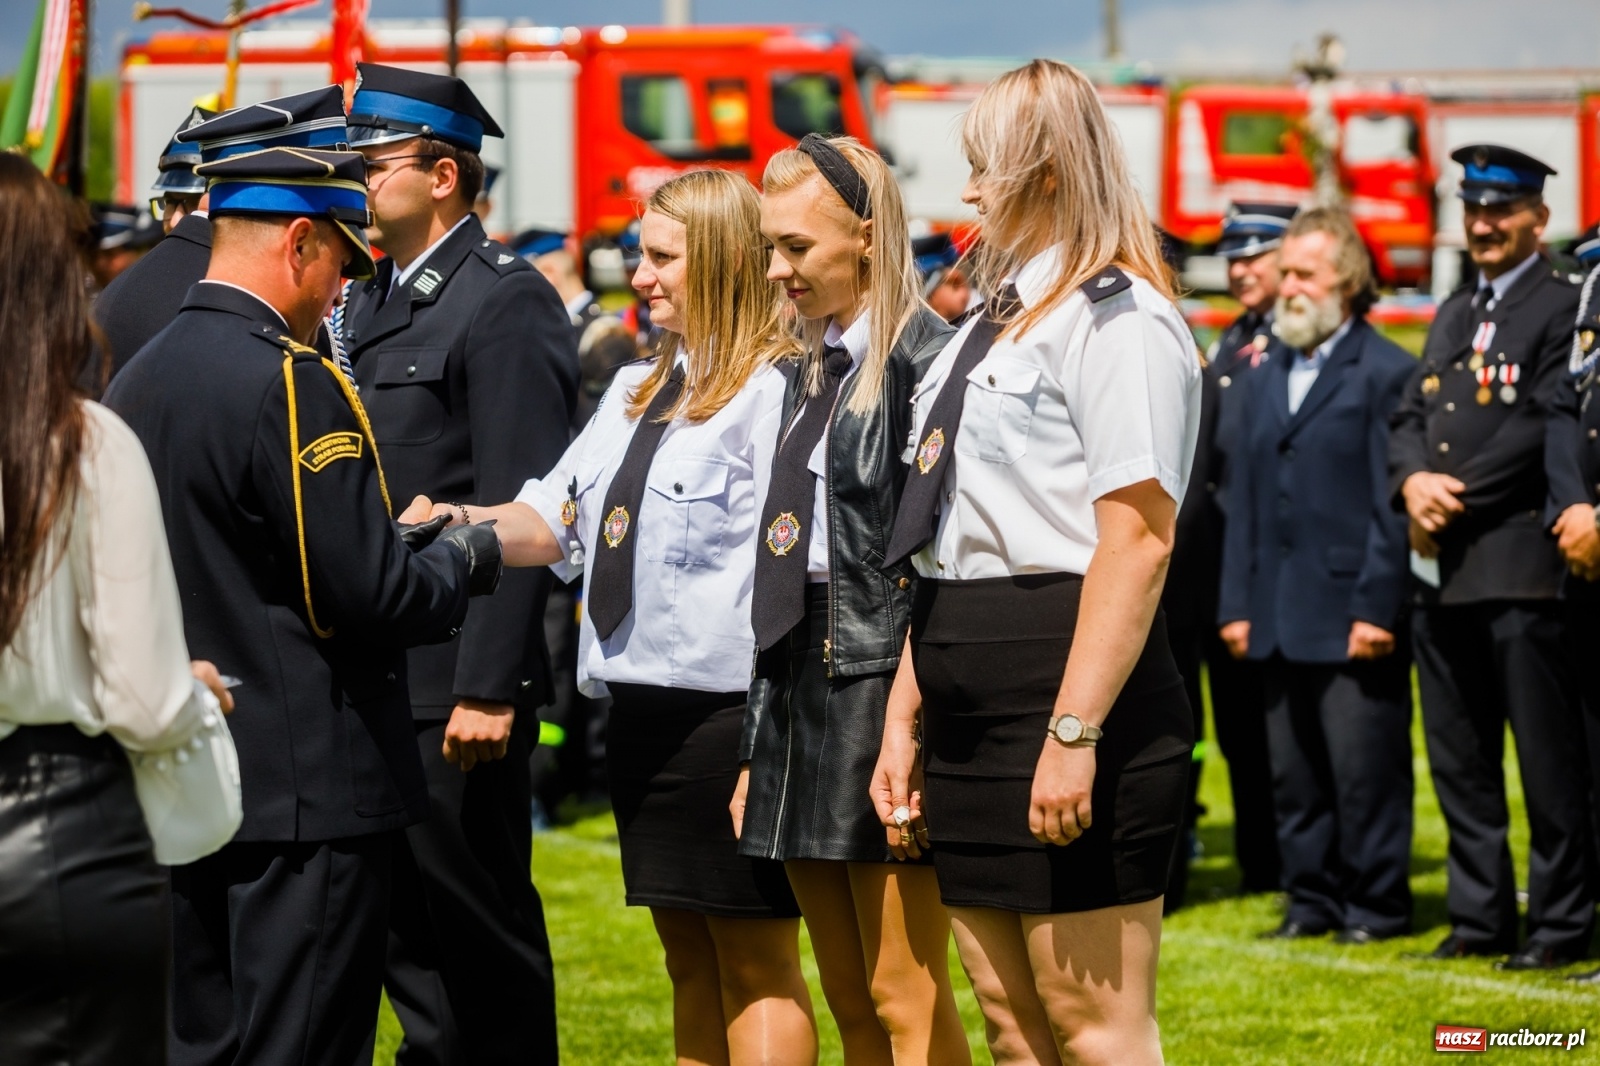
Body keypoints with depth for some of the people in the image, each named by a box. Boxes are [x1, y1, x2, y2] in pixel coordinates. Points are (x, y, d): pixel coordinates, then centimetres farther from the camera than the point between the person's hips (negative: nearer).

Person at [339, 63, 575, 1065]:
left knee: (482, 935, -1)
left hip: (455, 684, -8)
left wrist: (488, 689, -20)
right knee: (406, 927, 12)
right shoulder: (369, 303, 16)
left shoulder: (507, 302, -10)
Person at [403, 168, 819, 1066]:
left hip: (726, 713, -9)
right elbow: (552, 521, 15)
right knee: (691, 964, 16)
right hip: (641, 712, 9)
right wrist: (454, 523, -4)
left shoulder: (773, 394, -12)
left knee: (758, 968, -2)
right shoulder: (639, 391, 18)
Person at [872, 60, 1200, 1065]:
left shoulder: (1116, 319, -11)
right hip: (972, 708, 10)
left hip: (1065, 682, -10)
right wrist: (902, 717, 18)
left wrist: (1074, 732, -24)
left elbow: (1138, 538, -19)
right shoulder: (995, 326, 19)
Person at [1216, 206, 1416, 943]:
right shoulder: (1266, 374, 16)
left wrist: (1377, 607, -14)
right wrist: (1236, 602, 8)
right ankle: (1312, 899, 18)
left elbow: (1393, 502, -10)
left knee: (1365, 770, -3)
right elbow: (1244, 496, 15)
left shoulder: (1386, 372, -5)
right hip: (1279, 618, 7)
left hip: (1351, 614, -7)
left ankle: (1376, 903, 6)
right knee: (1293, 772, 10)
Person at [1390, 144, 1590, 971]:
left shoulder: (1563, 308, -4)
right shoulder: (1451, 317, 21)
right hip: (1442, 570, 8)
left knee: (1547, 756, -4)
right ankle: (1480, 915, 18)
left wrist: (1460, 495, -13)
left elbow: (1546, 428, -13)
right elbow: (1410, 418, 16)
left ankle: (1561, 922, 1)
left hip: (1520, 566, -8)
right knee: (1458, 756, 11)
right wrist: (1413, 482, -5)